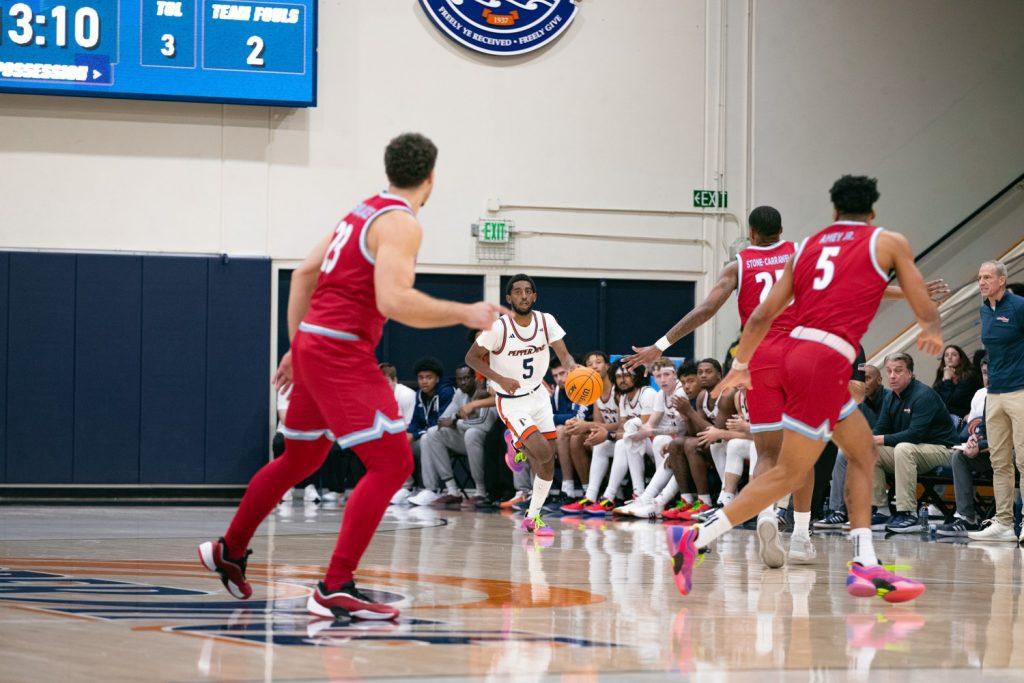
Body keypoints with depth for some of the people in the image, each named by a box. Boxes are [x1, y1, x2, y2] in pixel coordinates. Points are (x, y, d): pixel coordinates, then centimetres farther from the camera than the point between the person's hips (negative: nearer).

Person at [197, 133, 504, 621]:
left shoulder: (365, 211, 16)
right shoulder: (400, 223, -13)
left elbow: (305, 273, 20)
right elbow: (393, 301, -26)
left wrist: (297, 347, 25)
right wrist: (464, 315, -18)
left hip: (312, 342, 10)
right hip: (341, 352, -10)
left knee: (299, 460, 26)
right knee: (392, 463, -12)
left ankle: (229, 551, 39)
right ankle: (335, 590, -17)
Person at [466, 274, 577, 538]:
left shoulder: (546, 321, -8)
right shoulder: (498, 327, -21)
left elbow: (563, 354, -8)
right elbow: (472, 358, -12)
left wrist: (574, 369, -32)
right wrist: (501, 379, -26)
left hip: (538, 395, 5)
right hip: (512, 403, -5)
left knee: (546, 463, 7)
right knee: (544, 453, -23)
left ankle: (533, 517, 26)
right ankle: (520, 450, 8)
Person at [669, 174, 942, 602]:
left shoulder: (807, 247, 20)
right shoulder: (889, 243, 9)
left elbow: (763, 314, 18)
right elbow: (926, 313, 12)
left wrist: (741, 365, 27)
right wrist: (932, 332, 34)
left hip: (795, 348, 7)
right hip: (826, 359, -7)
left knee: (863, 452, 18)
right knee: (789, 474, -5)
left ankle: (865, 566, 12)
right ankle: (695, 540, -11)